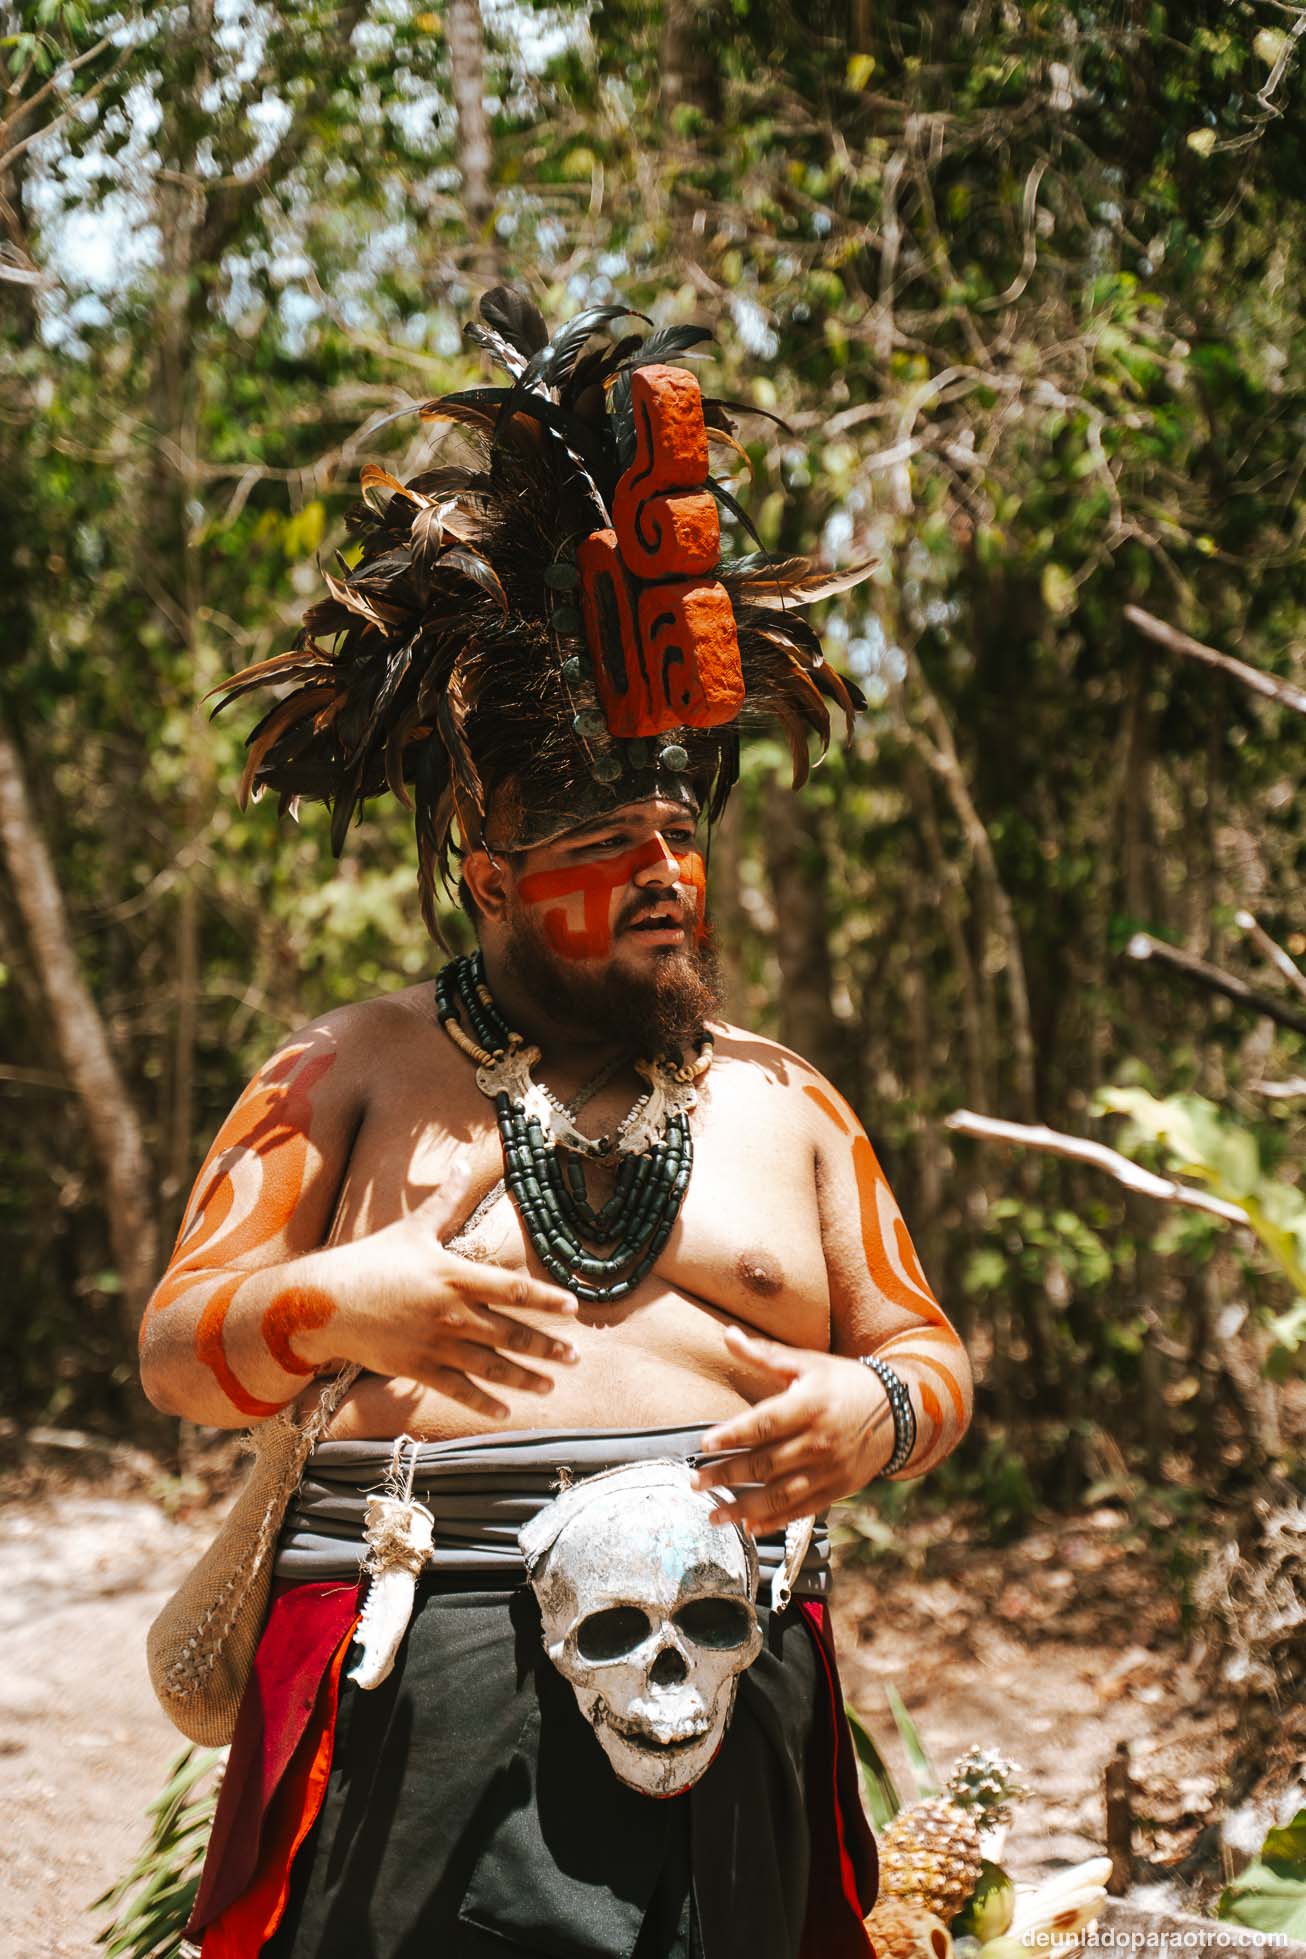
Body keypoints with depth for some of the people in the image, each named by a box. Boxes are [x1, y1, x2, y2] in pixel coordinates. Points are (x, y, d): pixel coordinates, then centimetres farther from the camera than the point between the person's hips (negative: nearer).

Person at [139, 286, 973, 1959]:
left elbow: (932, 1359, 16)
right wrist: (329, 1307, -17)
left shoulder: (779, 1101, 17)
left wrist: (874, 1410, -8)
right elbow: (175, 1351, 5)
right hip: (417, 1687, -2)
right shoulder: (358, 1071, 10)